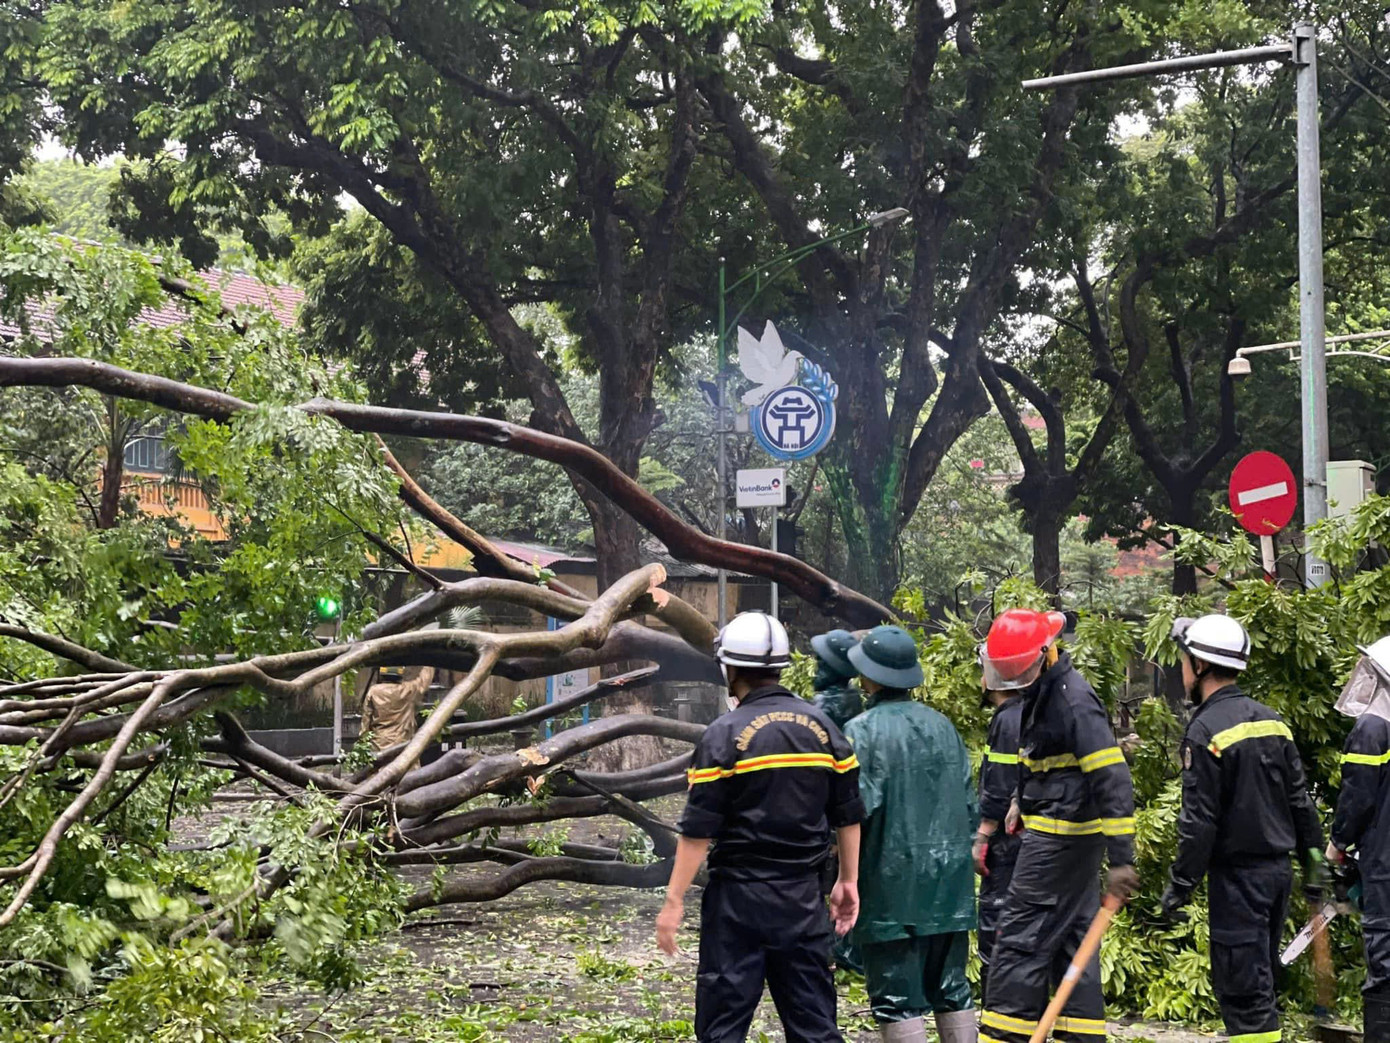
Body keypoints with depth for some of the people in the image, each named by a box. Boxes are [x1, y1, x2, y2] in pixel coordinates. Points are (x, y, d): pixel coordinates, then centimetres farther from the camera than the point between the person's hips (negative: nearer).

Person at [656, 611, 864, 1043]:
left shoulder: (726, 734, -9)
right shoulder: (821, 727, 5)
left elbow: (698, 831, -11)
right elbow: (848, 815, 9)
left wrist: (675, 900, -7)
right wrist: (848, 881, 19)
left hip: (740, 896, -5)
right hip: (804, 895, 5)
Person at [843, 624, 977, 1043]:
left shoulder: (862, 731, -12)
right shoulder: (941, 725, 8)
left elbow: (857, 809, -17)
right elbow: (969, 802, 11)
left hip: (893, 884, -6)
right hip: (949, 881, 6)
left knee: (898, 997, -1)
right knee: (952, 991, 14)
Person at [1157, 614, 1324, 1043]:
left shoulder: (1207, 730, -14)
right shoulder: (1270, 720, 10)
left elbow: (1199, 821, -17)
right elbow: (1299, 800, 13)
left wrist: (1179, 884, -11)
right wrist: (1313, 862, 18)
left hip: (1238, 874, -8)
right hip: (1278, 868, 8)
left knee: (1243, 989, -6)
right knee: (1258, 979, 17)